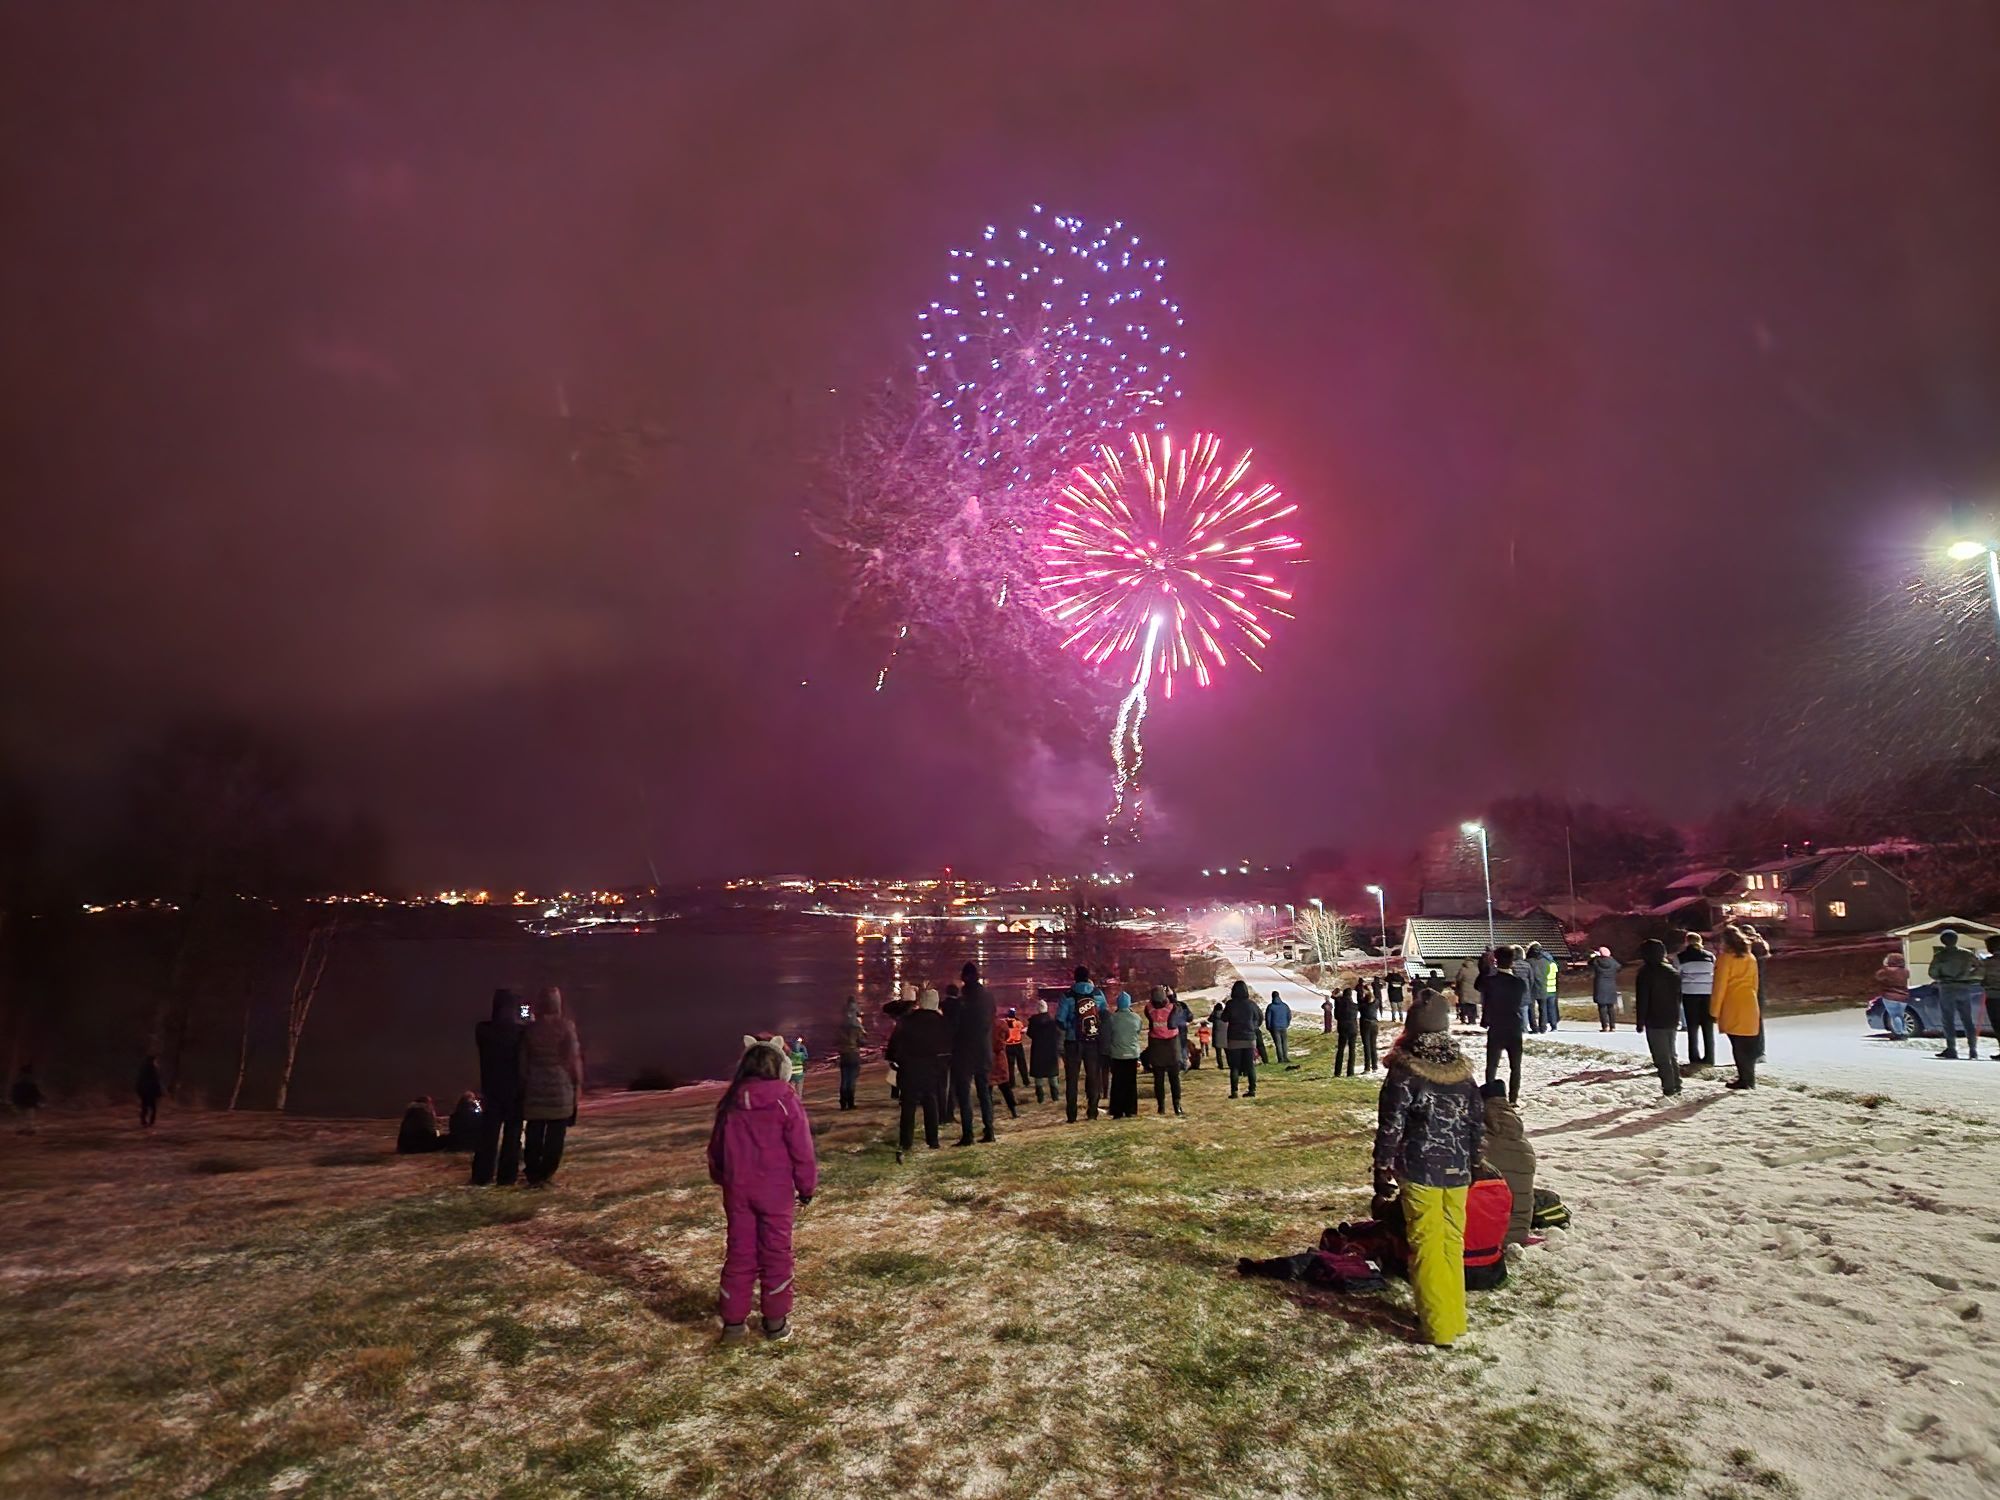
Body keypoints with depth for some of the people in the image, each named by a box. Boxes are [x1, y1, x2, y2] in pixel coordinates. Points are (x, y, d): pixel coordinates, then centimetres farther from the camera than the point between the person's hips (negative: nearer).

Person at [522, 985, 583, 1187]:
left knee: (534, 1131, 9)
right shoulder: (566, 1025, -9)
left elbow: (523, 1060, 4)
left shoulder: (531, 1028, 0)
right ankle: (545, 1174, 5)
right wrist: (578, 1083, 1)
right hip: (560, 1084, -3)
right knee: (555, 1132, 6)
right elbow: (573, 1056, -8)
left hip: (535, 1085, 3)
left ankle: (533, 1174, 11)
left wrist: (523, 1084, 12)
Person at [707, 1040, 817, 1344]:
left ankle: (733, 1322, 17)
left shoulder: (730, 1103, 2)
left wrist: (721, 1180, 26)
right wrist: (807, 1187, 3)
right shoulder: (785, 1101, -11)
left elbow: (716, 1148, 12)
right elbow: (802, 1150, -9)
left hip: (737, 1189, 3)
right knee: (776, 1253, 9)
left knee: (739, 1253, 12)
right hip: (775, 1190, -3)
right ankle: (776, 1321, 16)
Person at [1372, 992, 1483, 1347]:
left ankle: (1438, 1325, 8)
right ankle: (1454, 1316, 26)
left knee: (1427, 1244, 3)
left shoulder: (1404, 1071, -13)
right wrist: (1472, 1163, 22)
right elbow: (1478, 1122, 10)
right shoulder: (1462, 1069, 3)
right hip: (1457, 1171, 5)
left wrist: (1383, 1171, -4)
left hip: (1419, 1171, -5)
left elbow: (1391, 1126, -12)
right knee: (1453, 1242, 15)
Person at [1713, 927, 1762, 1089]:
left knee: (1738, 1045, -1)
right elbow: (1754, 984, 15)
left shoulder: (1725, 958, -10)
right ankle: (1748, 1077, 20)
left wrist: (1715, 1011, -5)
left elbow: (1720, 986, -10)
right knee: (1748, 1044, 12)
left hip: (1732, 1009, -6)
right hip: (1749, 1006, 6)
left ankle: (1745, 1079, 0)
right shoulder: (1750, 958, 10)